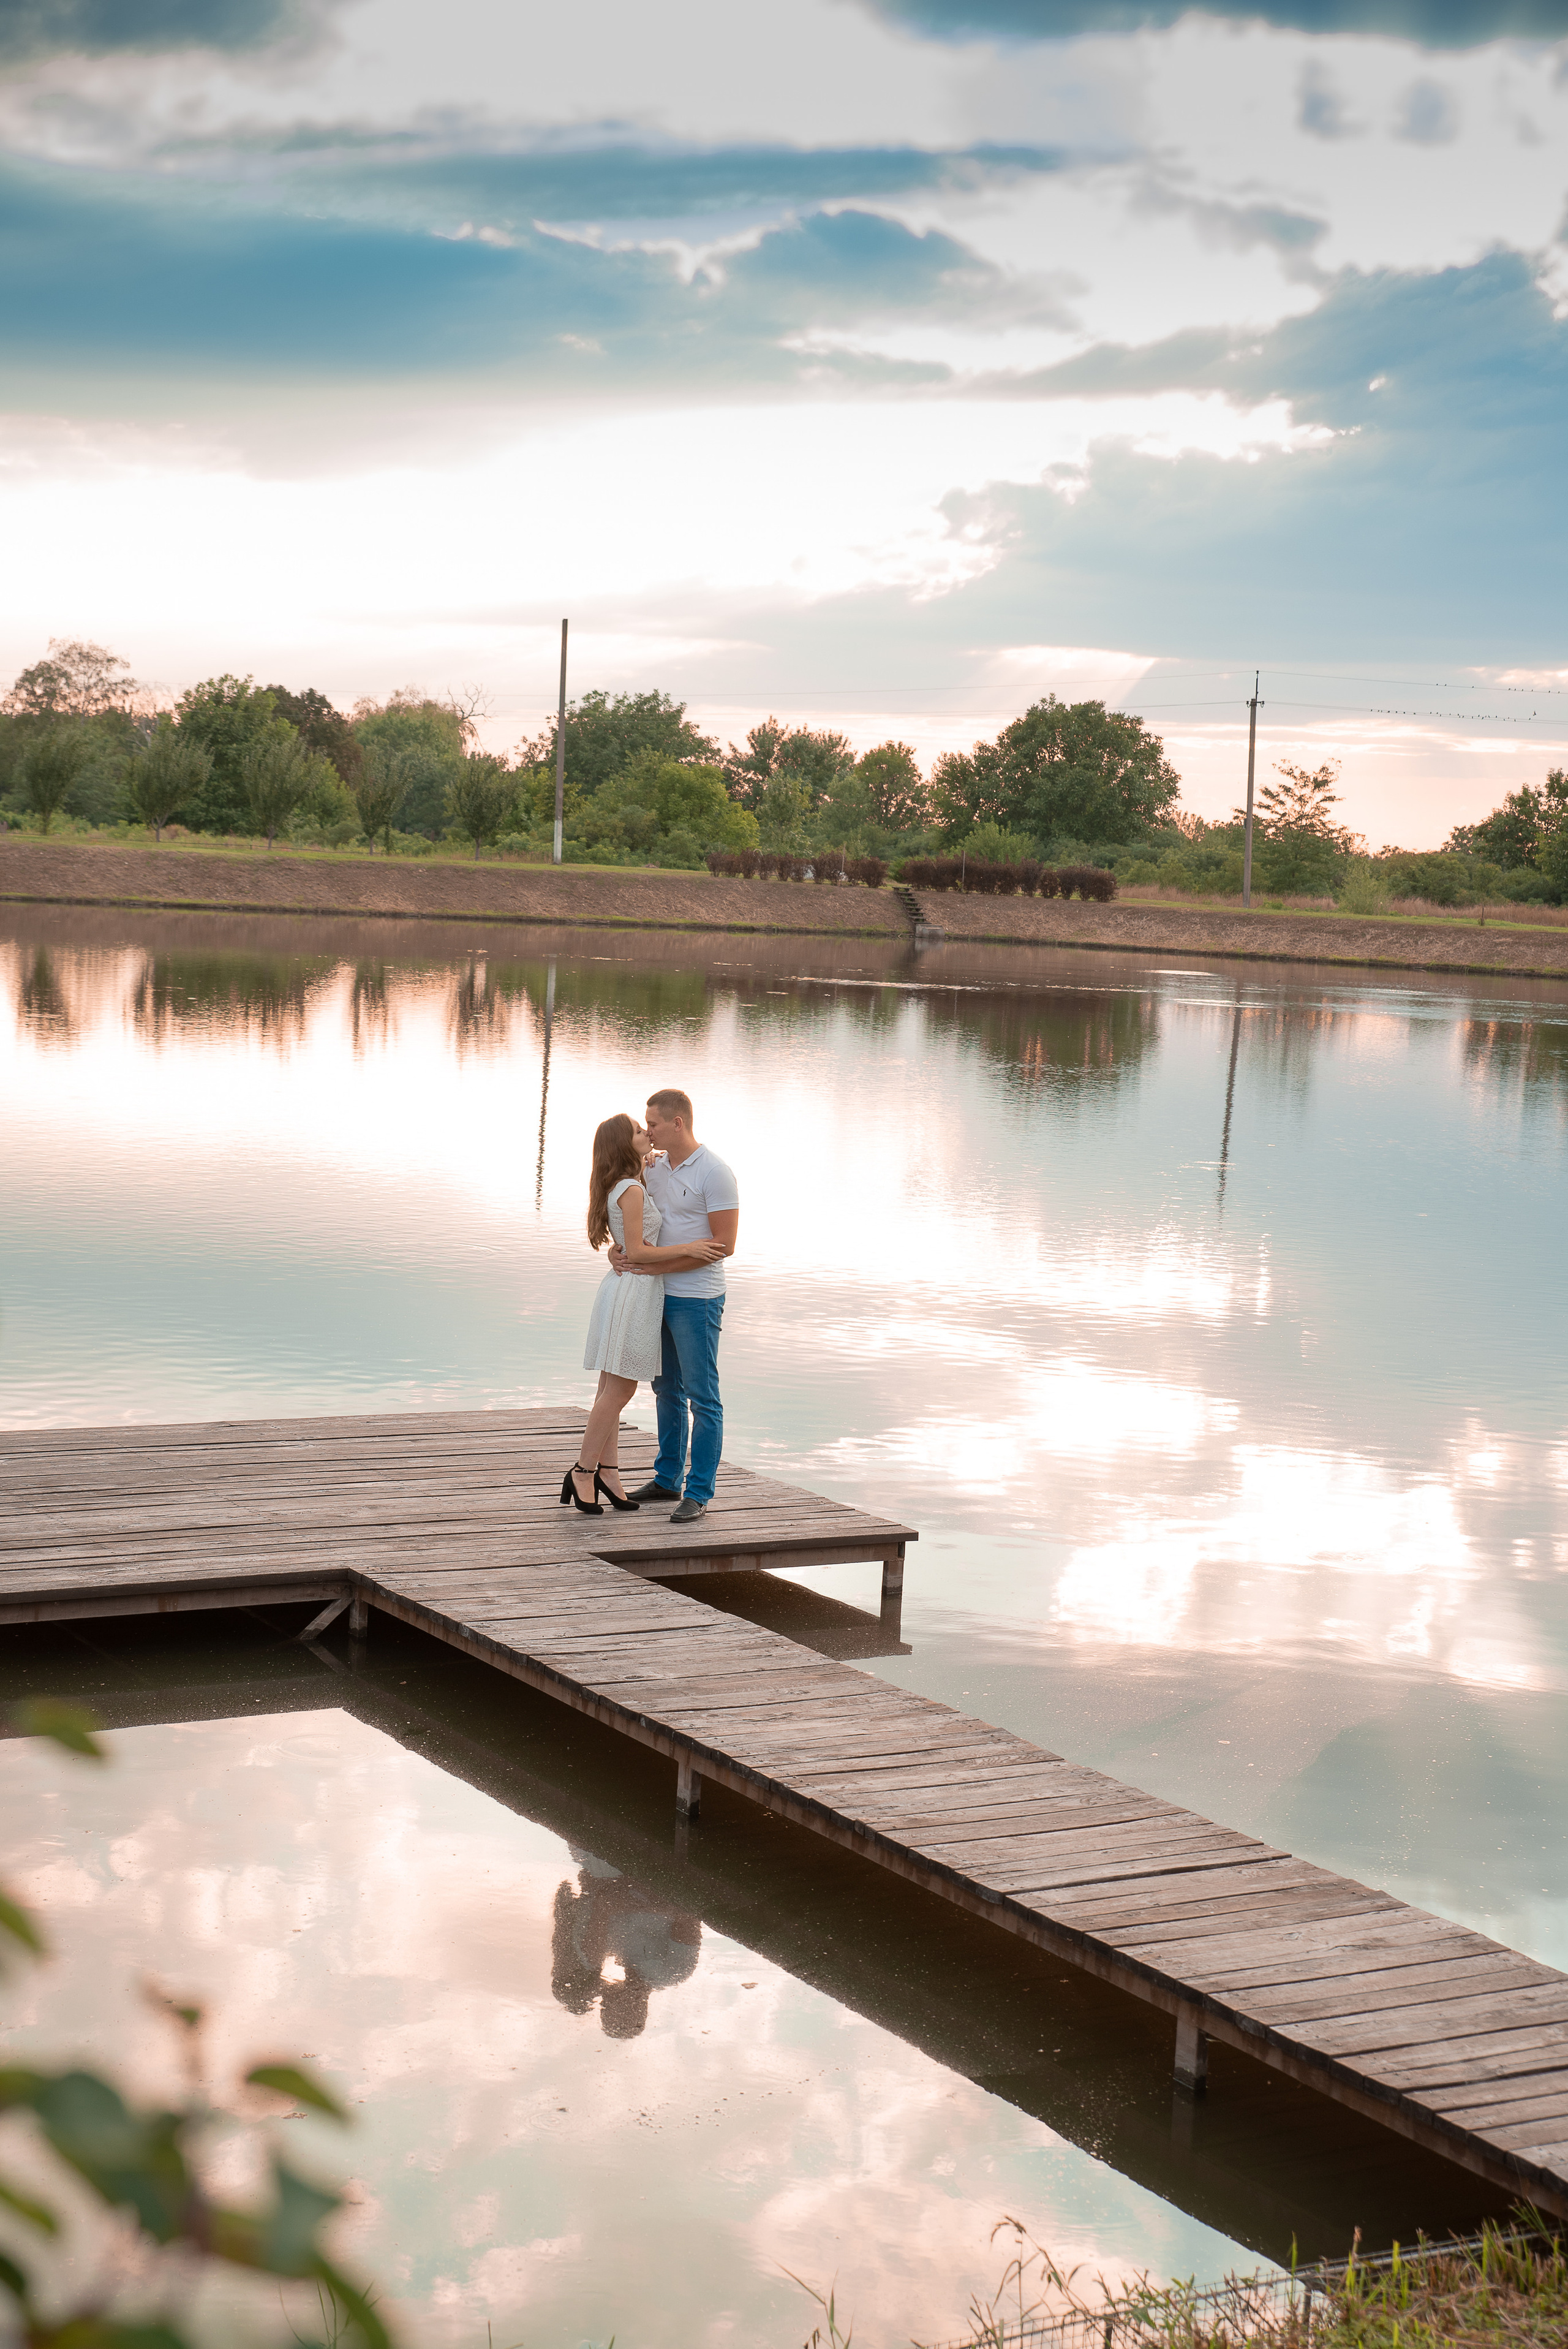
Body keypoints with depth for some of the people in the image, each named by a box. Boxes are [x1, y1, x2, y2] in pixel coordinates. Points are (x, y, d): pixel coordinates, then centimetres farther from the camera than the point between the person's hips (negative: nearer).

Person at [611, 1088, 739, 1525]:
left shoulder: (715, 1173, -15)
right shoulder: (655, 1167, 9)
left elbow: (723, 1245, -19)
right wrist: (618, 1251, -3)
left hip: (697, 1300, -8)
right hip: (659, 1296, 8)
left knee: (702, 1399, -3)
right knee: (668, 1391, 17)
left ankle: (698, 1494, 0)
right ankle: (668, 1480, 27)